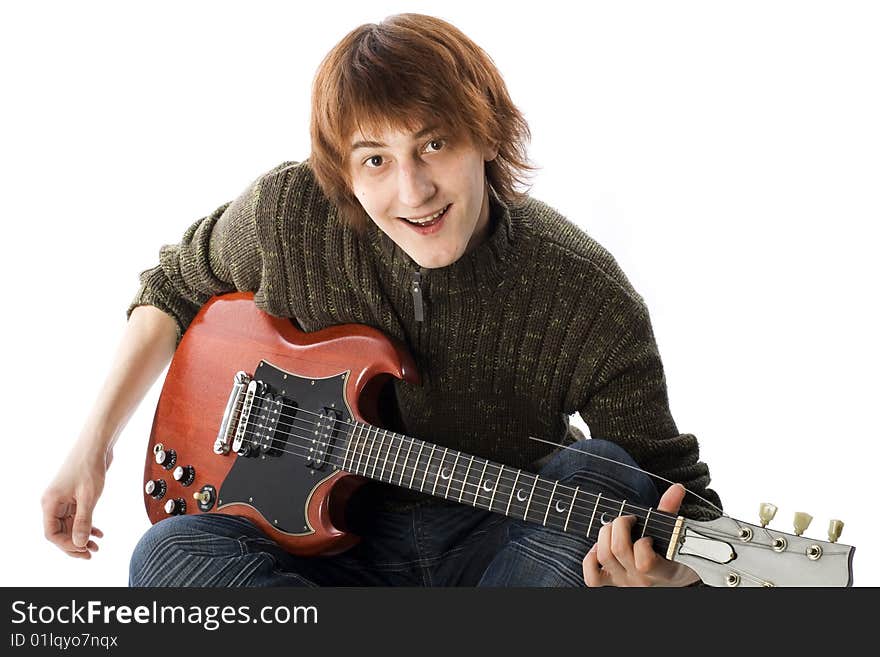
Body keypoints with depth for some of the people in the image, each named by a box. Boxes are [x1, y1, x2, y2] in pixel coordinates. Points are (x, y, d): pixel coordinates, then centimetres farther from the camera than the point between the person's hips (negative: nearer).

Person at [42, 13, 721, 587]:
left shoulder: (592, 302, -20)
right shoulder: (288, 214, -13)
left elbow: (675, 484, -13)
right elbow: (176, 287, 9)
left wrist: (665, 571, -37)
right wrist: (95, 443, 2)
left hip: (506, 548, -1)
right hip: (336, 531, 2)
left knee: (601, 475, -32)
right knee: (169, 554, -26)